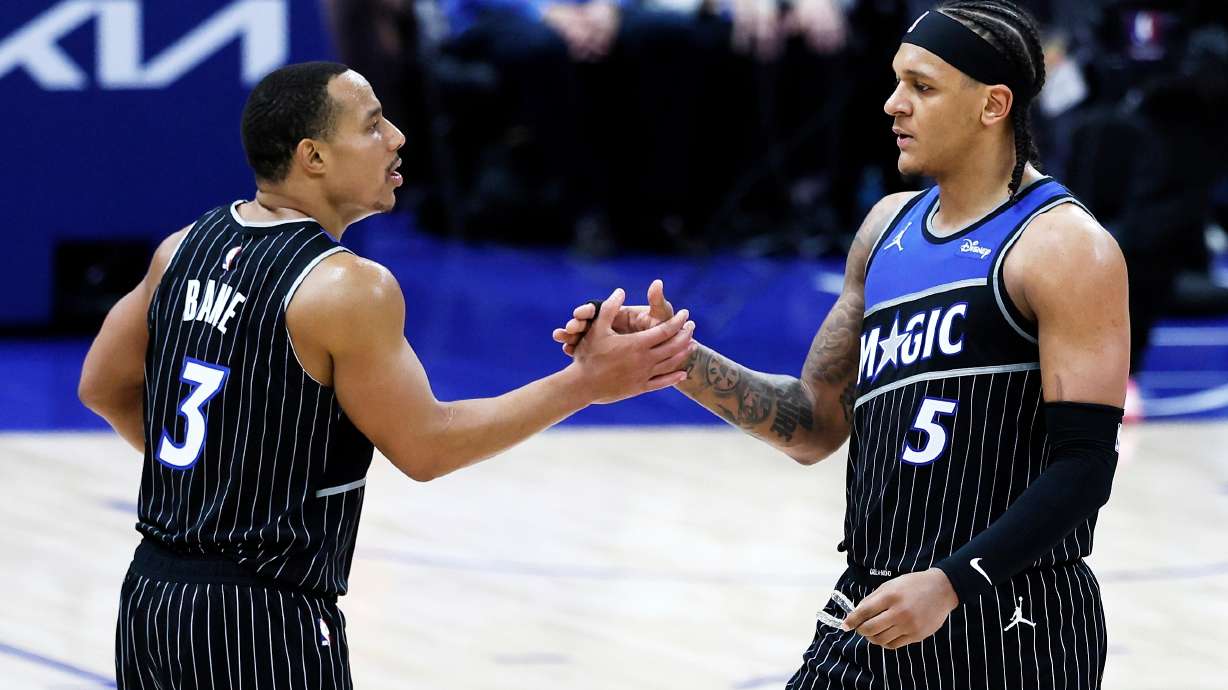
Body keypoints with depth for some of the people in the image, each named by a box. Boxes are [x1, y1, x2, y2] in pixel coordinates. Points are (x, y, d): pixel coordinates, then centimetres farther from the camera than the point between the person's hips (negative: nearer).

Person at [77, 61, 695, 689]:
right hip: (264, 616, -8)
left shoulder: (188, 246, 6)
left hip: (151, 595, 8)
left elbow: (104, 387, 15)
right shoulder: (348, 288, -16)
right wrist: (584, 384, -6)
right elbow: (424, 446, -10)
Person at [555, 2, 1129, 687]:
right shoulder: (890, 226, 14)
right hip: (872, 613, 7)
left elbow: (1085, 465, -16)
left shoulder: (1067, 248, -10)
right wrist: (678, 360, 5)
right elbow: (817, 425, 19)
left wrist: (952, 584, -24)